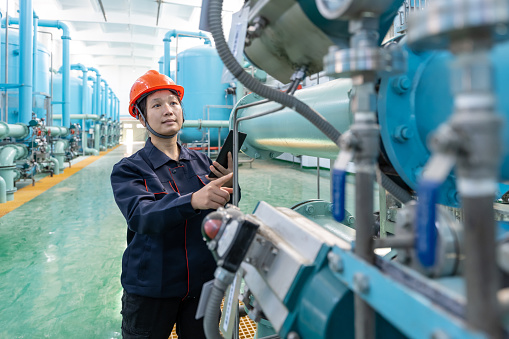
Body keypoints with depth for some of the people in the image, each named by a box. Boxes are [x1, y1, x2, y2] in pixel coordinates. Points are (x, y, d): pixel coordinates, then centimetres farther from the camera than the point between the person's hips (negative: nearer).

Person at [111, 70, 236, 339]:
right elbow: (141, 216, -26)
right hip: (149, 291, -3)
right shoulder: (127, 170, -7)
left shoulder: (200, 161, 3)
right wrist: (192, 201, -44)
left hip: (203, 285, 3)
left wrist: (228, 186, -18)